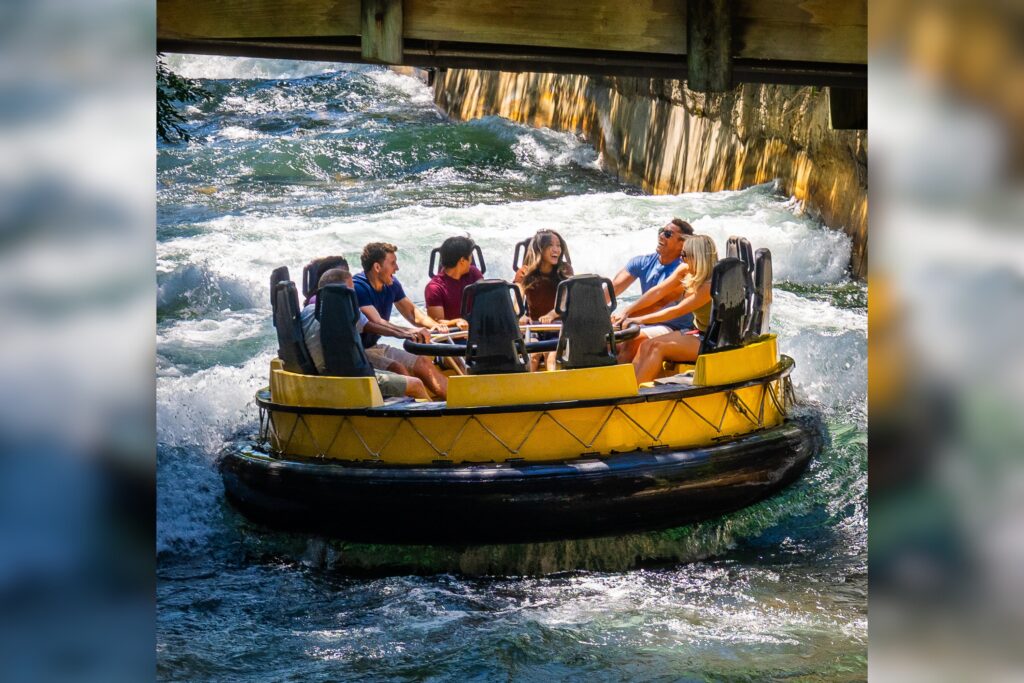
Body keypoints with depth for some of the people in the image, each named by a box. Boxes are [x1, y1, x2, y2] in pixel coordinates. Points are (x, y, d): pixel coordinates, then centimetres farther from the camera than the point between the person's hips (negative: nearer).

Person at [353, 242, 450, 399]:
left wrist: (435, 325, -6)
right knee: (397, 368, -30)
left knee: (424, 363, 0)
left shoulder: (391, 284, 5)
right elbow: (377, 324, -31)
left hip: (375, 347, 9)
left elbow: (412, 311, 15)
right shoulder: (357, 287, -22)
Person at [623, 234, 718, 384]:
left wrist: (640, 320, -23)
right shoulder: (685, 271, 1)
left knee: (658, 348, -24)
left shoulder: (710, 285, -23)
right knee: (646, 345, -11)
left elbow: (677, 311, -24)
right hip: (697, 332, 8)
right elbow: (658, 292, 0)